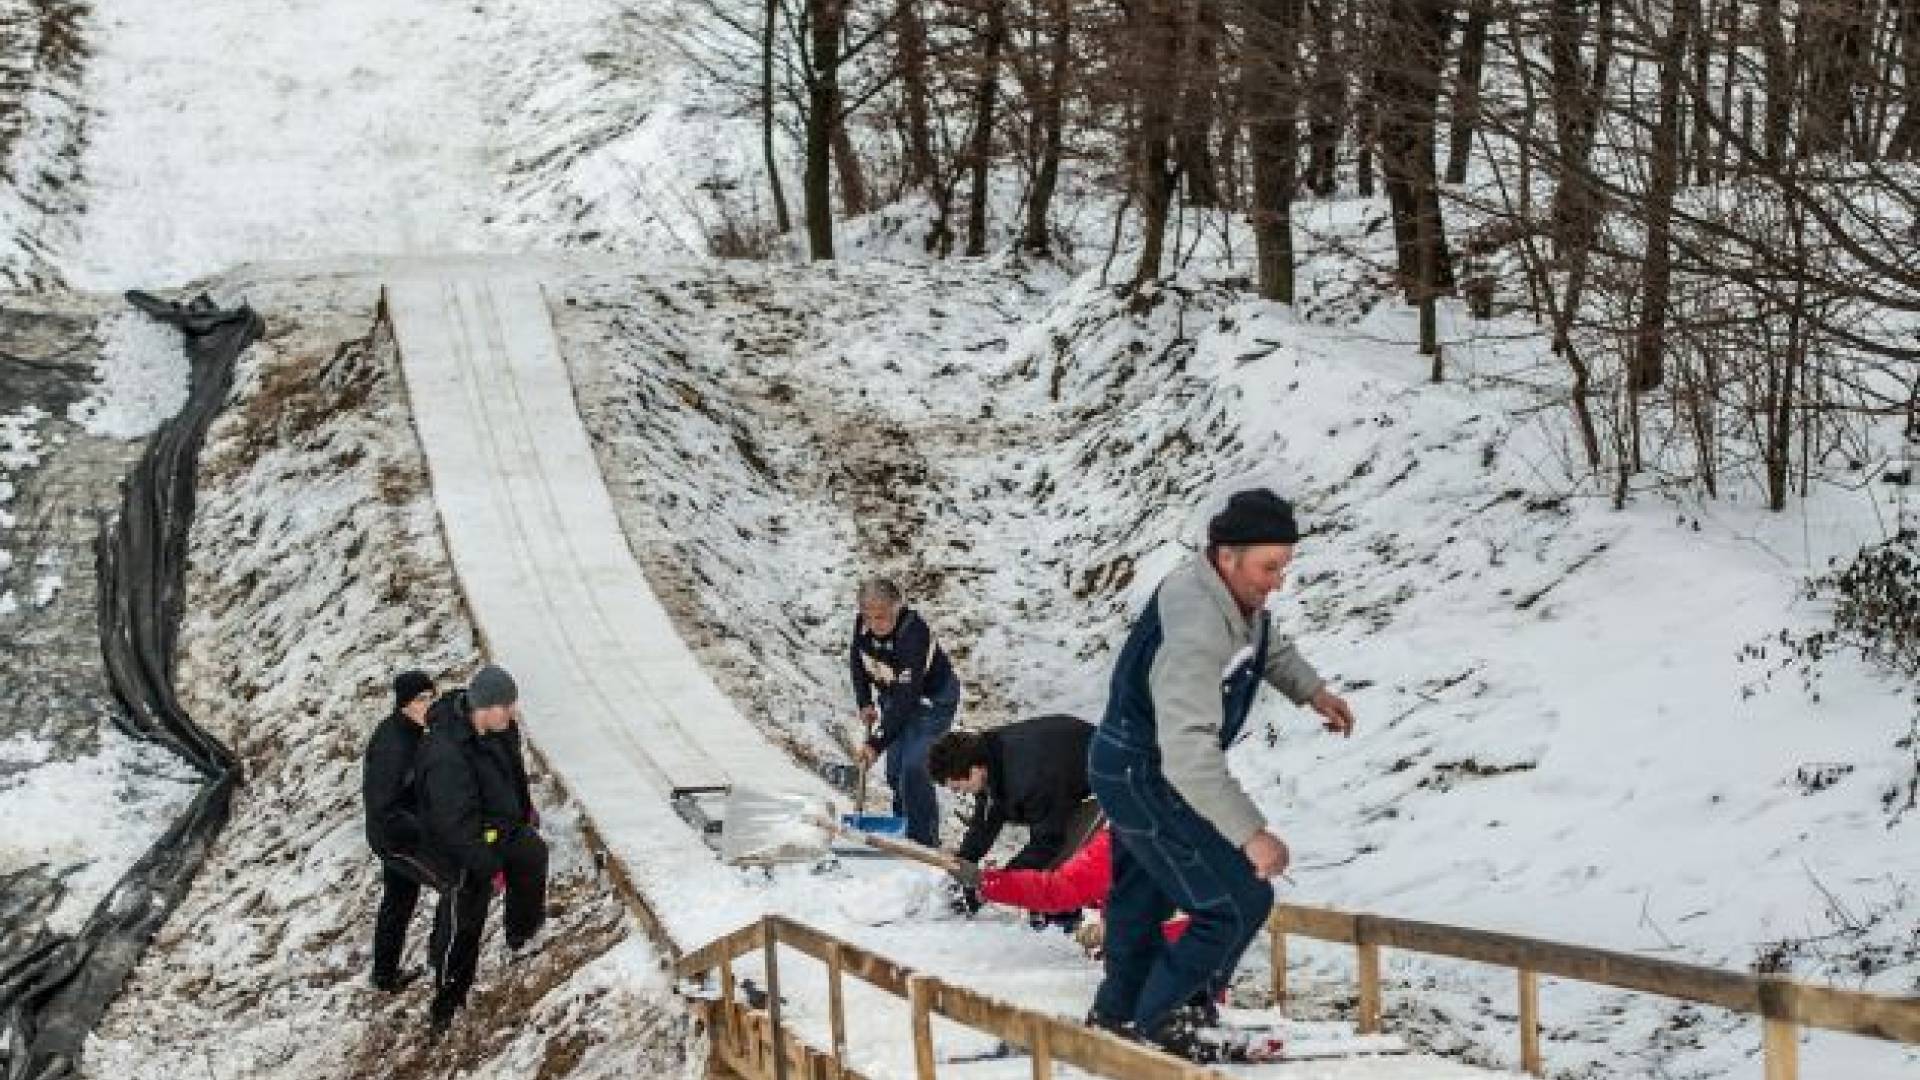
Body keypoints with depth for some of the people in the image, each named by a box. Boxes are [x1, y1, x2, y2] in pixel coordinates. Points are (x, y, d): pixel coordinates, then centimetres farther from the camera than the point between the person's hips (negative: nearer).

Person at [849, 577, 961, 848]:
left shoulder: (913, 634, -38)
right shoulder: (863, 623, -16)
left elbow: (906, 699, -39)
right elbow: (856, 659, 7)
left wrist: (877, 744, -40)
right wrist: (865, 703, -2)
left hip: (932, 700, -7)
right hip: (893, 697, 7)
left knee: (913, 768, -18)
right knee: (895, 771, 8)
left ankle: (924, 842, -8)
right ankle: (904, 835, 26)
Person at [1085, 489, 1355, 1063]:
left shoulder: (1234, 593, -6)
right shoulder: (1195, 628, -36)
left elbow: (1265, 644, 20)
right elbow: (1188, 752, -41)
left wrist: (1312, 690, 5)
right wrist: (1250, 833, -42)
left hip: (1134, 769, 10)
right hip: (1143, 778, -10)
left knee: (1142, 897, 27)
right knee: (1239, 901, -10)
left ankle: (1116, 1015, 46)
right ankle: (1160, 1021, 4)